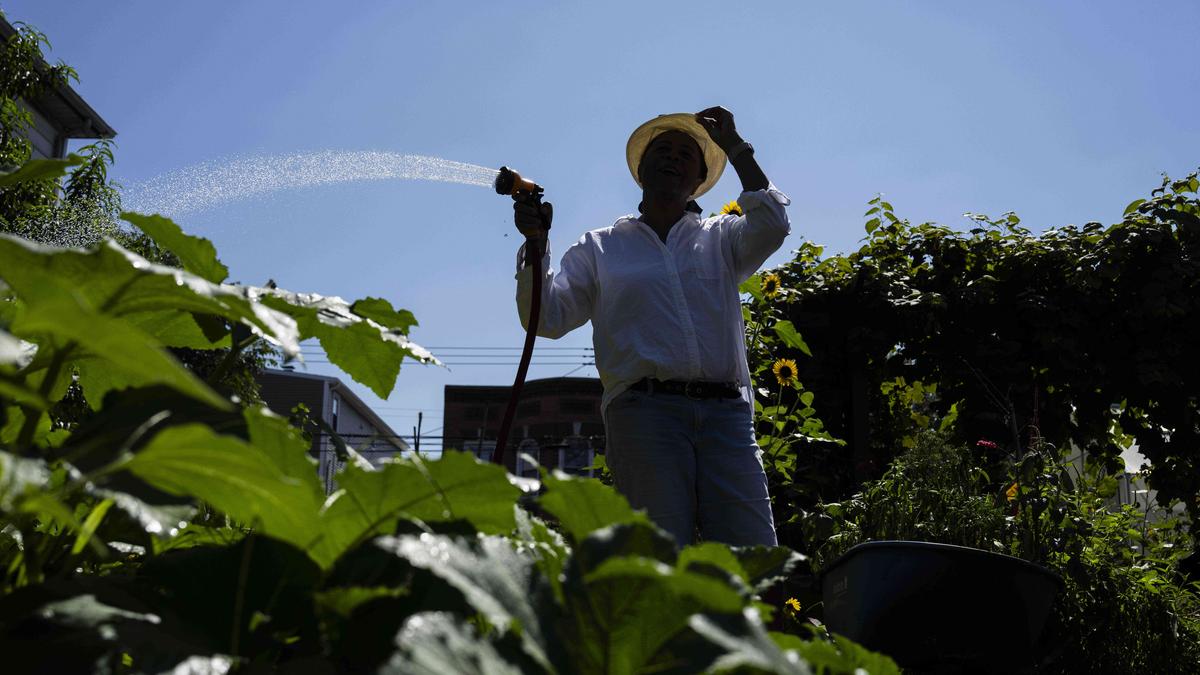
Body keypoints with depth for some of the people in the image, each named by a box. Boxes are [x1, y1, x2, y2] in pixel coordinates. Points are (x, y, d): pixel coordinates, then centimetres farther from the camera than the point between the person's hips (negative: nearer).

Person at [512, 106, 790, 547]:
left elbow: (771, 226, 2)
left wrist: (734, 147, 7)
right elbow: (547, 317, 11)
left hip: (726, 411, 2)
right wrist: (535, 244, -1)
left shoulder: (720, 237, 24)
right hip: (645, 409, -1)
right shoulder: (600, 247, 20)